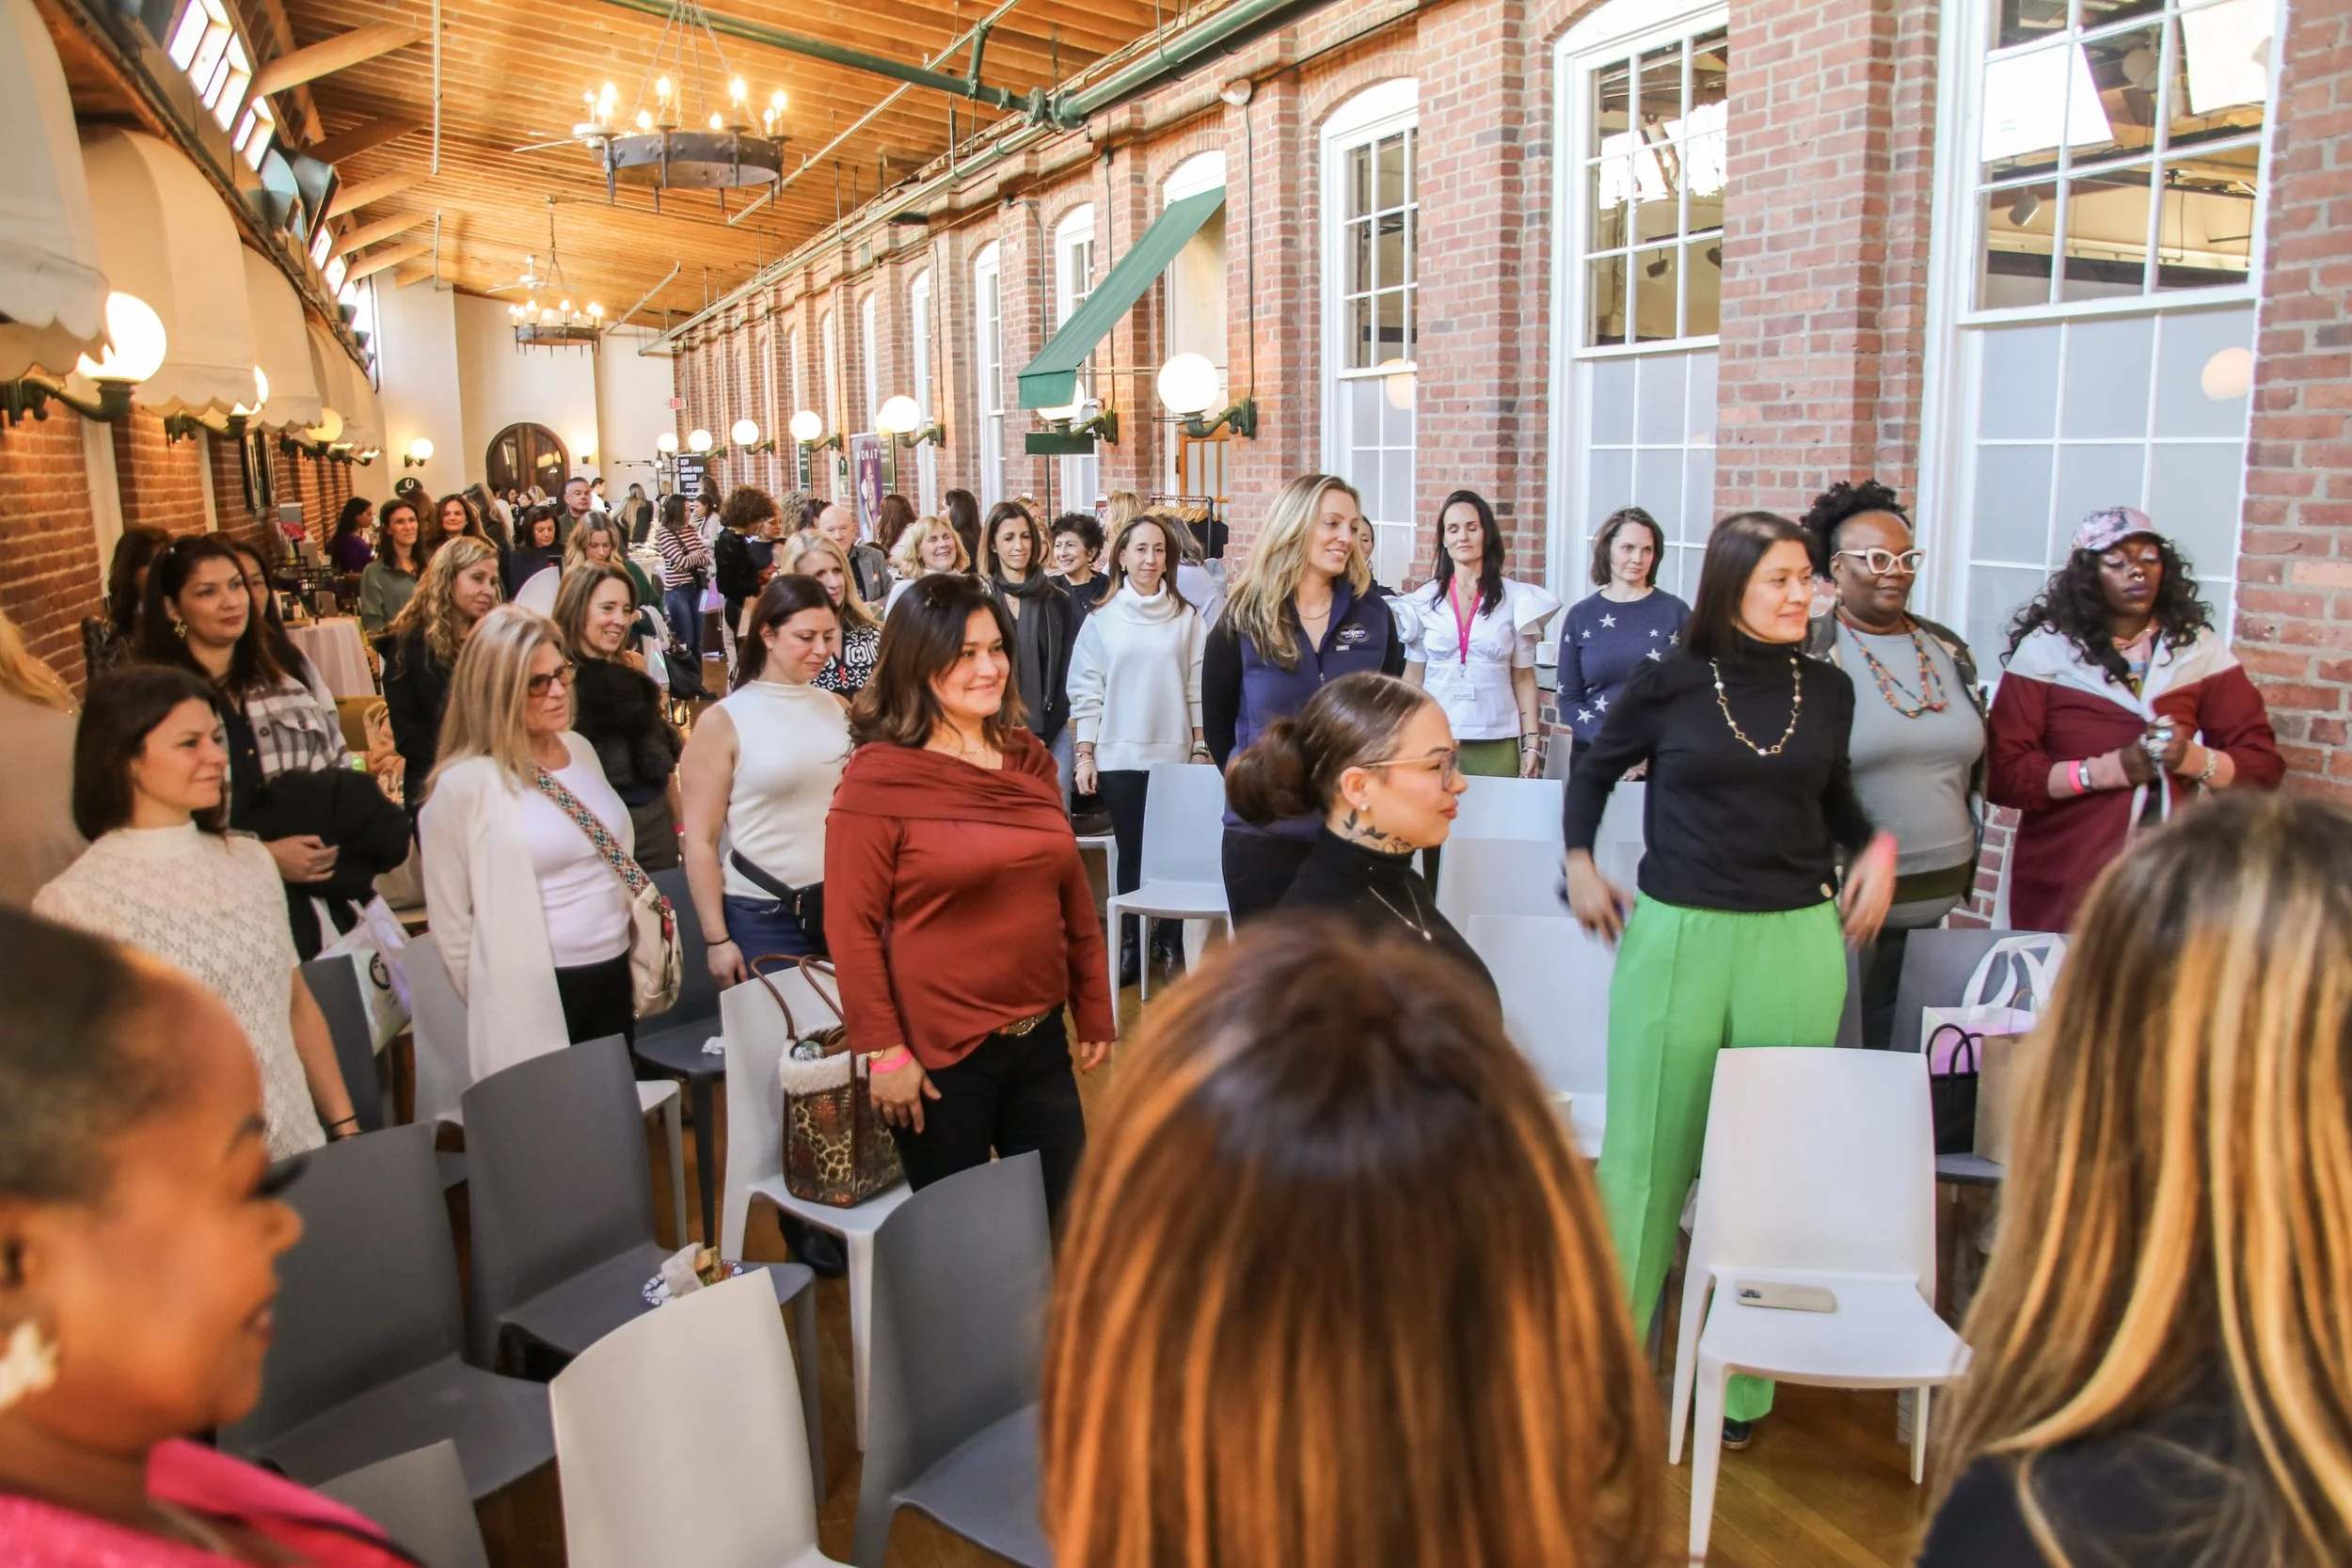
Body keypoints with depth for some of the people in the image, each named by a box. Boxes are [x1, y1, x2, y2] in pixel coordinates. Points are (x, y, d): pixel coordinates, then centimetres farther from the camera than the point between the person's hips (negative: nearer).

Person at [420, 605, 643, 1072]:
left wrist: (636, 965, 15)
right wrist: (493, 1008, 0)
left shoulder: (581, 749, 5)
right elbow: (451, 919, -7)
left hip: (614, 977, 6)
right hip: (537, 996, -6)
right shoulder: (465, 783, -14)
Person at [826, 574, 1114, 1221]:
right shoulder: (878, 777, -11)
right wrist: (883, 1051, -13)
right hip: (939, 1054, -5)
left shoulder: (1030, 760, 5)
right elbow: (852, 926, -12)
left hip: (1040, 1040, 5)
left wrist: (1095, 1012, 12)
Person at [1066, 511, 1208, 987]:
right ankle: (1130, 944, 15)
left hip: (1175, 754, 0)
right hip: (1119, 756, 0)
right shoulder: (1101, 619, 2)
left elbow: (1198, 687, 5)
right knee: (1131, 853, 5)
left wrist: (1201, 747, 3)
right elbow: (1086, 691, 2)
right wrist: (1084, 755, -1)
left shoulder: (1187, 617, 3)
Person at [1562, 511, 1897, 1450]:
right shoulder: (1669, 684, -2)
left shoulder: (1827, 689, 7)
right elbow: (1595, 770, 15)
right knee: (1649, 1151, 5)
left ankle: (1742, 1380, 23)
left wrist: (1876, 846, 5)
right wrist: (1580, 862, 7)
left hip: (1798, 941, 3)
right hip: (1679, 937, -2)